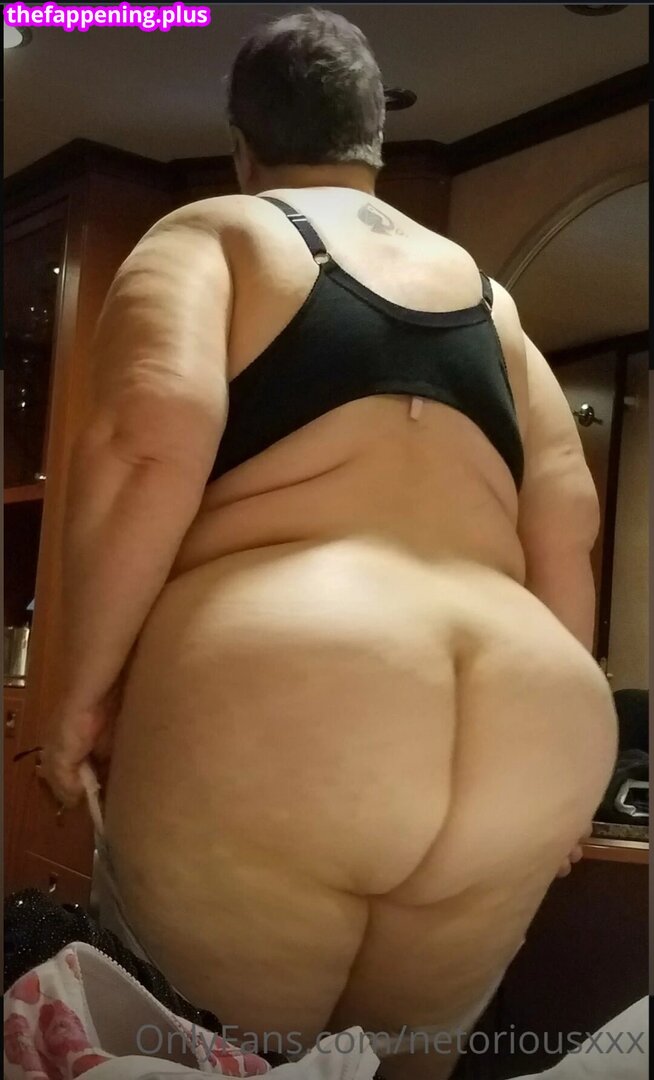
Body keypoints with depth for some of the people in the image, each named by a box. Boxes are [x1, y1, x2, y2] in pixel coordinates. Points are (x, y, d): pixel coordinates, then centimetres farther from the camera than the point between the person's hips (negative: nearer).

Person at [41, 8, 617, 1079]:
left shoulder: (207, 235, 10)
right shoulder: (485, 292, 24)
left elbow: (150, 442, -10)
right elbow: (565, 521, 18)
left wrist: (88, 684, -1)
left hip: (270, 720, -5)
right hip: (524, 742, 6)